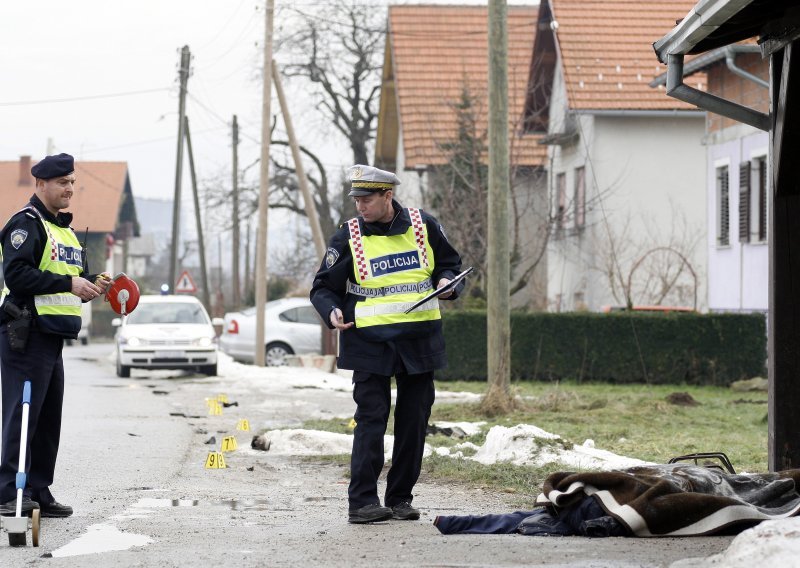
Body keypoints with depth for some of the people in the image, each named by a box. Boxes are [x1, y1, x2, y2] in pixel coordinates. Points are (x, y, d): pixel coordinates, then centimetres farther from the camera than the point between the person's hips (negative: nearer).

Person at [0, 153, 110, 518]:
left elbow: (77, 274, 25)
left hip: (52, 336, 10)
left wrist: (94, 283, 2)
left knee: (48, 419, 11)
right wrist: (69, 284, -22)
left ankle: (39, 493, 16)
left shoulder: (65, 229, 21)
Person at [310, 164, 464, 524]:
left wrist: (447, 281, -4)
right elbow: (323, 287, 4)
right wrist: (332, 311, -17)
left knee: (414, 421, 6)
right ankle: (362, 501, -6)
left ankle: (400, 498, 16)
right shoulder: (348, 236, -1)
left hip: (420, 341, 3)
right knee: (371, 420, -8)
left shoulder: (424, 227, 3)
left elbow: (450, 263, 18)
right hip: (370, 342, -3)